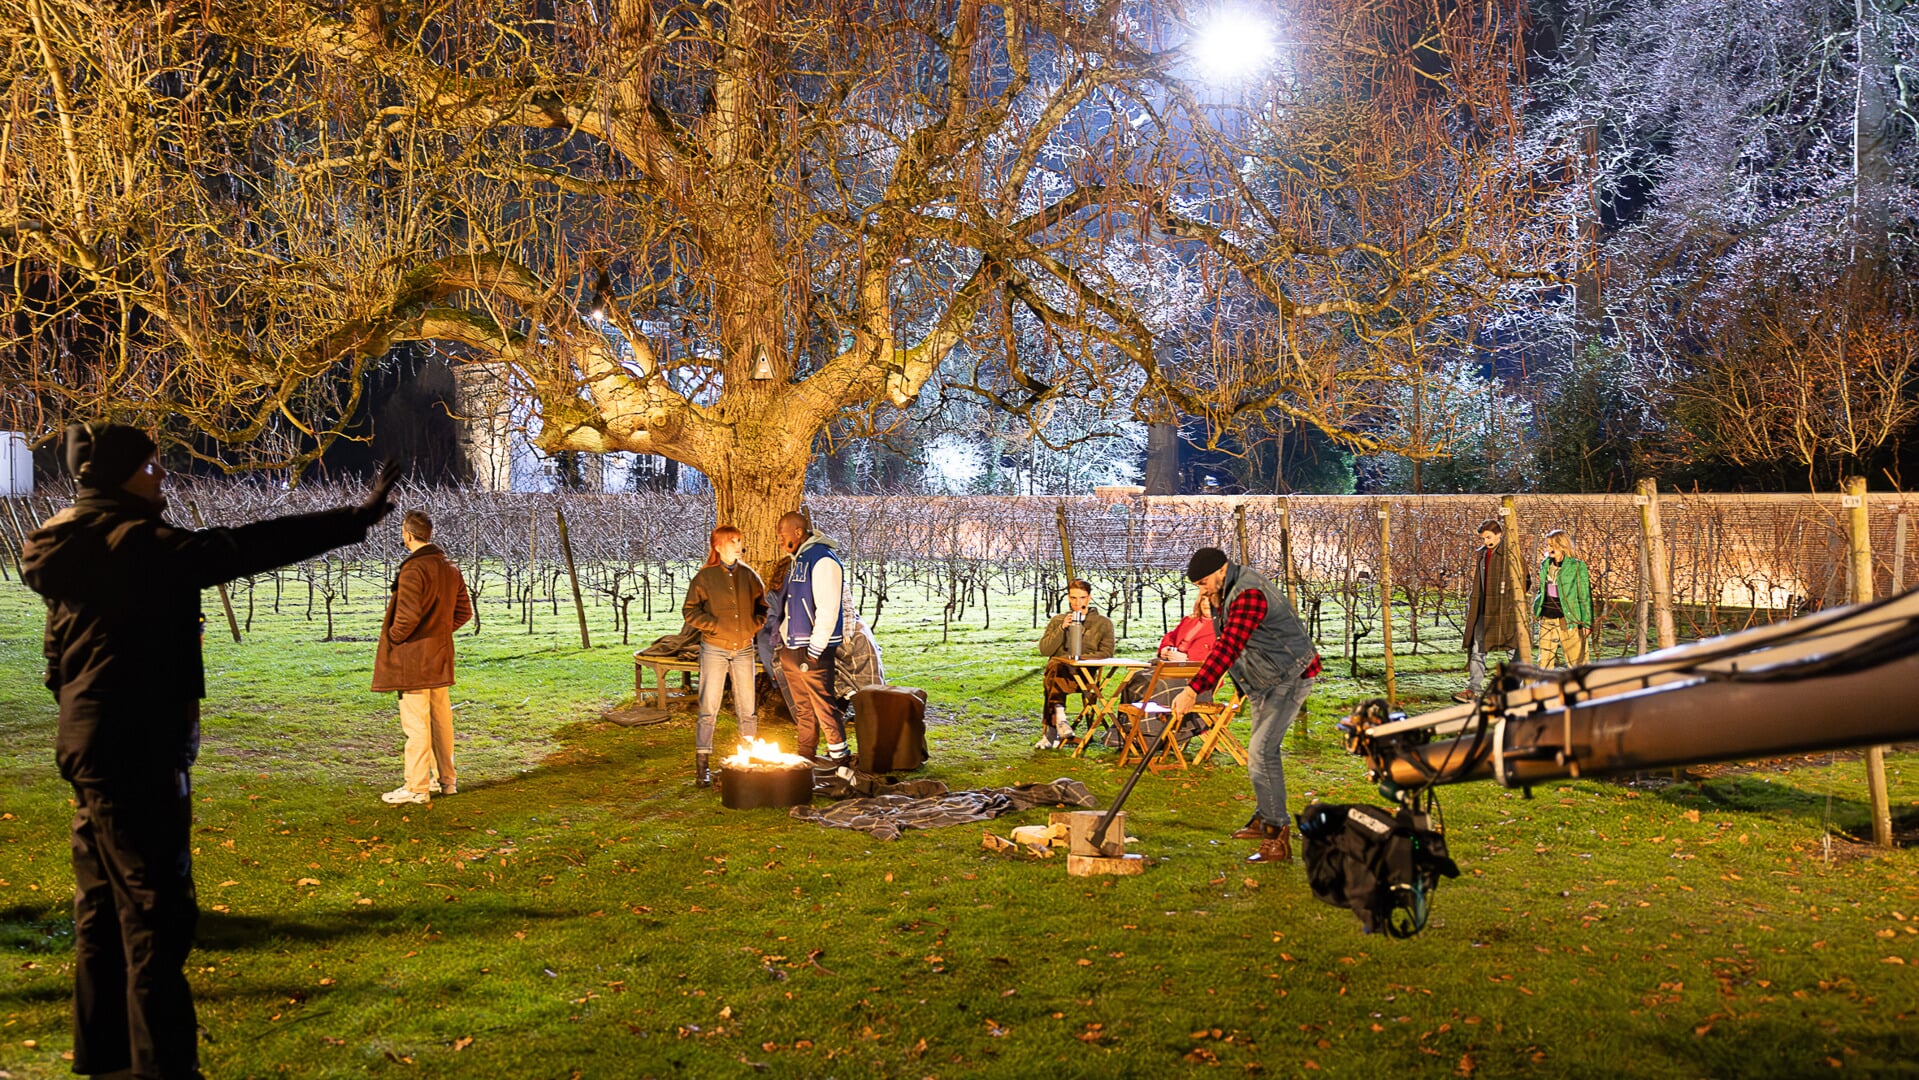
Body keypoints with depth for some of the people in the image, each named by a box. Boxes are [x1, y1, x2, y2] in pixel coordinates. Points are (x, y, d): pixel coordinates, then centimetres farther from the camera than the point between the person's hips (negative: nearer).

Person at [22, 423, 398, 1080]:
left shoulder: (74, 549, 13)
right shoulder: (130, 542, -18)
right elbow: (247, 550, -26)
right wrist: (356, 519, -26)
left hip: (92, 750, 10)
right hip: (136, 756, -10)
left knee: (106, 910, 17)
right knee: (157, 912, -6)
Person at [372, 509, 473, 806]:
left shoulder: (413, 569, -18)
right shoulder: (450, 568, 8)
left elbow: (409, 615, -25)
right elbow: (464, 612, 13)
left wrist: (393, 637, -8)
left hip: (413, 657, -8)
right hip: (441, 656, 8)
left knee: (416, 723, -3)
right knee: (441, 719, 16)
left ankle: (416, 788, 2)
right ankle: (447, 780, 24)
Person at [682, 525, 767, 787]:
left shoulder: (749, 575, 6)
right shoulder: (705, 577, -3)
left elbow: (762, 605, 17)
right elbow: (690, 610, -2)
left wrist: (754, 625, 1)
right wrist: (715, 626, -11)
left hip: (744, 649, 3)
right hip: (714, 649, -3)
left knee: (747, 710, 8)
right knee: (709, 710, -3)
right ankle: (702, 767, 2)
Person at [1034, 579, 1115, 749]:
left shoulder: (1103, 623, 17)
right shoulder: (1057, 620, 23)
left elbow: (1106, 652, 4)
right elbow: (1044, 650, 11)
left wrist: (1080, 658, -10)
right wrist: (1062, 628, -2)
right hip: (1058, 671, 2)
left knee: (1051, 682, -37)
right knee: (1055, 665, -39)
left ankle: (1049, 732, -40)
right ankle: (1059, 716, -49)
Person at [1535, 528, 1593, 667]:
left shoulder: (1577, 566, -7)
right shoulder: (1545, 564, 9)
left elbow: (1585, 596, -6)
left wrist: (1587, 622, -9)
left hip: (1567, 618, -6)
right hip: (1547, 618, 6)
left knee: (1576, 660, -2)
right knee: (1543, 661, 10)